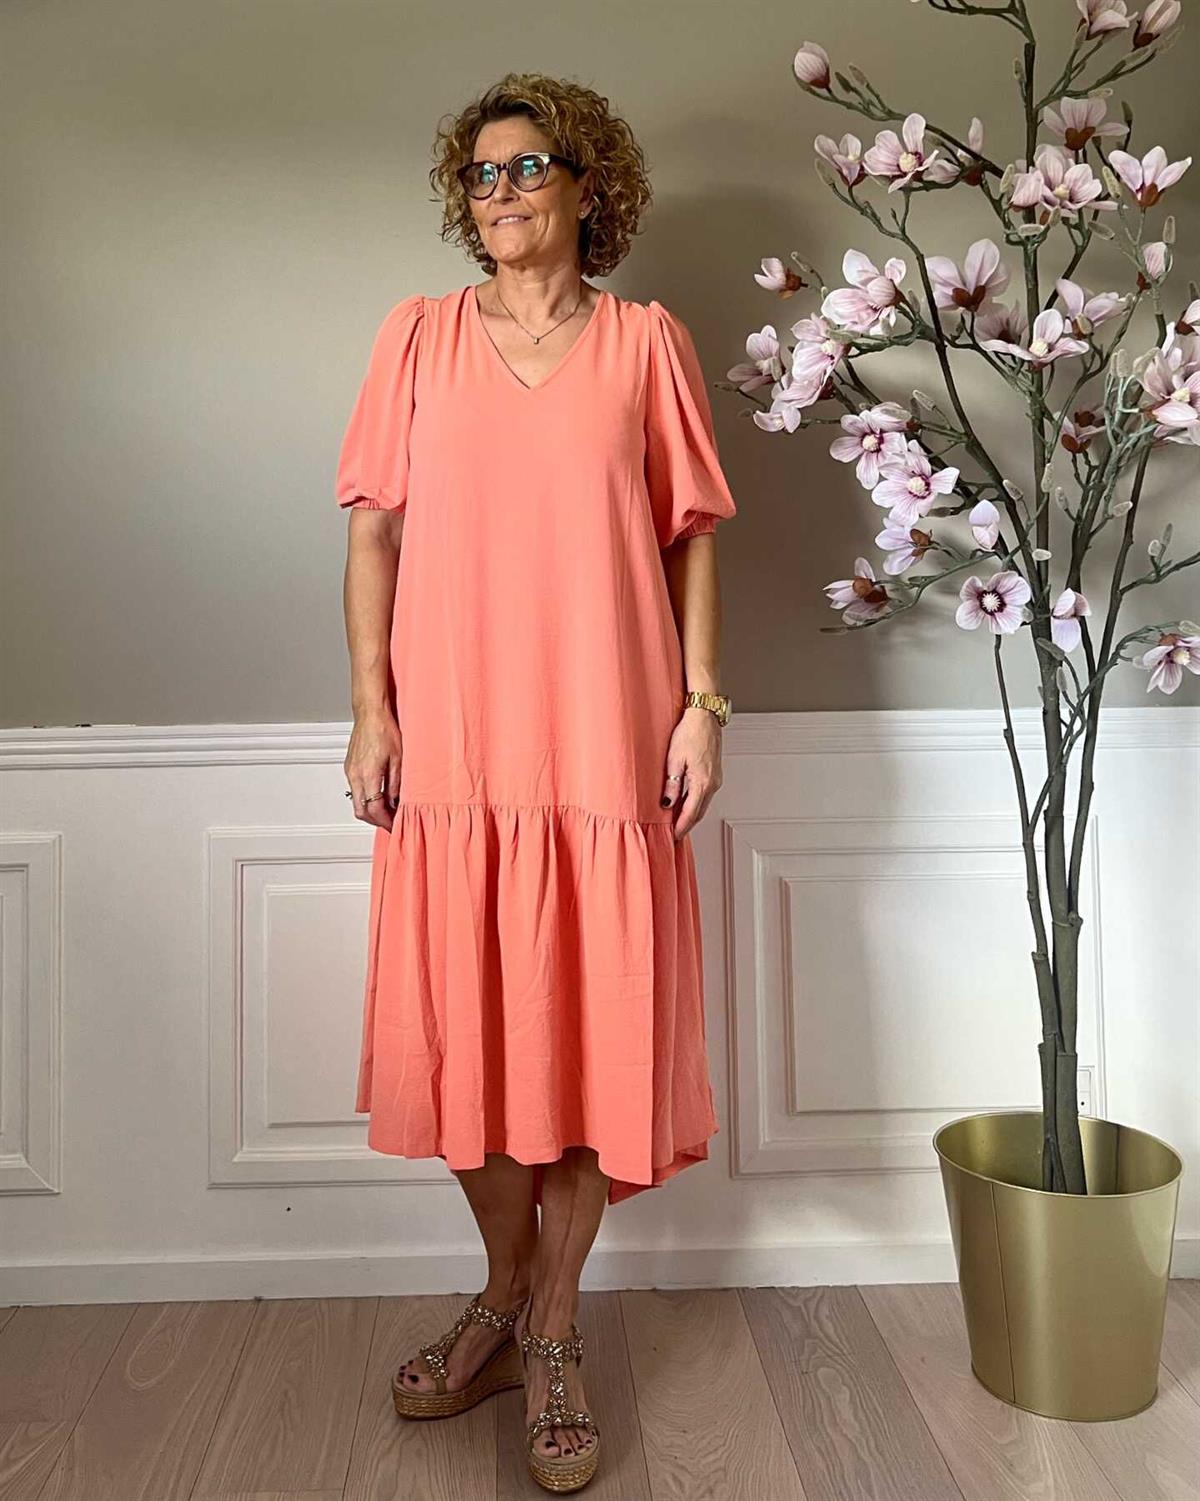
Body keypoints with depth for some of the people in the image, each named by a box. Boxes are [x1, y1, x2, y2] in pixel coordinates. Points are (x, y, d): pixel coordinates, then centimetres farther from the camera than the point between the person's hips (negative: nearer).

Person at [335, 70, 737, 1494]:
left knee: (596, 1028, 2)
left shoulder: (647, 341, 8)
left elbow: (693, 535, 7)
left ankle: (553, 1334, 22)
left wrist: (701, 702, -2)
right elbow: (374, 531, 7)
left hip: (607, 743, -1)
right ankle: (506, 1292, 30)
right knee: (466, 1027, 6)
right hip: (451, 743, 1)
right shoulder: (419, 334, 10)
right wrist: (371, 708, -1)